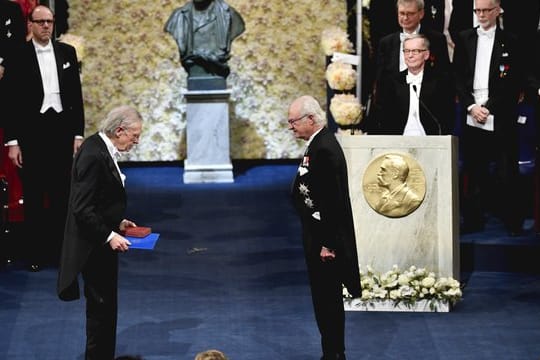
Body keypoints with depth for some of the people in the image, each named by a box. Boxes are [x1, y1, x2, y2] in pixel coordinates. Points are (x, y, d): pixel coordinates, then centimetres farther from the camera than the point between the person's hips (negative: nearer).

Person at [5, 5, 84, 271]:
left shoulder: (67, 52, 7)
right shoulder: (18, 56, -2)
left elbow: (76, 96, 9)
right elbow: (10, 100, -3)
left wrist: (78, 134, 4)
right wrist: (12, 141, -7)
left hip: (61, 129, 3)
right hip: (31, 132, -3)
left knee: (61, 193, 6)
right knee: (34, 195, 3)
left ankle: (60, 249, 13)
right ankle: (36, 252, 9)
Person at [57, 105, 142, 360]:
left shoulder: (101, 148, 8)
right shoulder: (94, 156, -23)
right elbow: (82, 209, -25)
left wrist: (118, 222, 10)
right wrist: (109, 236, -24)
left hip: (101, 243, 10)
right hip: (94, 246, -10)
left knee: (105, 306, 16)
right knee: (101, 307, -3)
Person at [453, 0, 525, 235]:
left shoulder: (509, 42, 4)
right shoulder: (464, 39, 12)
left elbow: (515, 83, 0)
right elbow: (457, 77, 9)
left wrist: (489, 107, -8)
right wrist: (471, 106, -4)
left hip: (500, 117, -2)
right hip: (471, 116, 3)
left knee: (507, 173, -3)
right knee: (474, 171, 4)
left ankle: (513, 223, 4)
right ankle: (473, 221, 11)